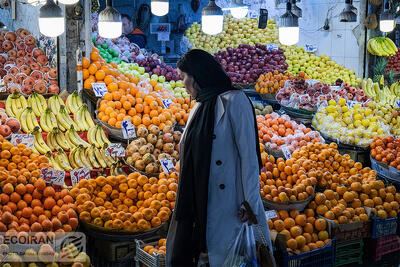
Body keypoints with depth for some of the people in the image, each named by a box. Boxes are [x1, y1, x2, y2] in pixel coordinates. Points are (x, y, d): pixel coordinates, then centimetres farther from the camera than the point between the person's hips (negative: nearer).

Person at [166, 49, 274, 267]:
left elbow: (248, 155, -13)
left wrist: (250, 204, -17)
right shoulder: (199, 107, 17)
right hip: (197, 204, 8)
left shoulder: (233, 101, -7)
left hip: (227, 204, -7)